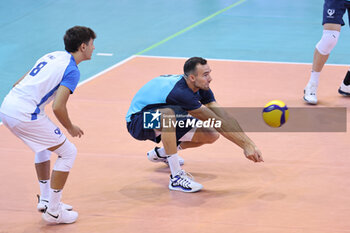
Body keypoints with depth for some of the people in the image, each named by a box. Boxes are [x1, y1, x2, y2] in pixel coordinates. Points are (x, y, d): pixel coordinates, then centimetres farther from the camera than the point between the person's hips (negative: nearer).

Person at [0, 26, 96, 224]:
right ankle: (53, 211, 6)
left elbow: (18, 84, 20)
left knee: (44, 145, 31)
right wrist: (70, 128, 3)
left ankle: (45, 200, 34)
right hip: (25, 114, -9)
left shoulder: (54, 56, 19)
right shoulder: (72, 70, -6)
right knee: (68, 152, 4)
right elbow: (58, 107, -15)